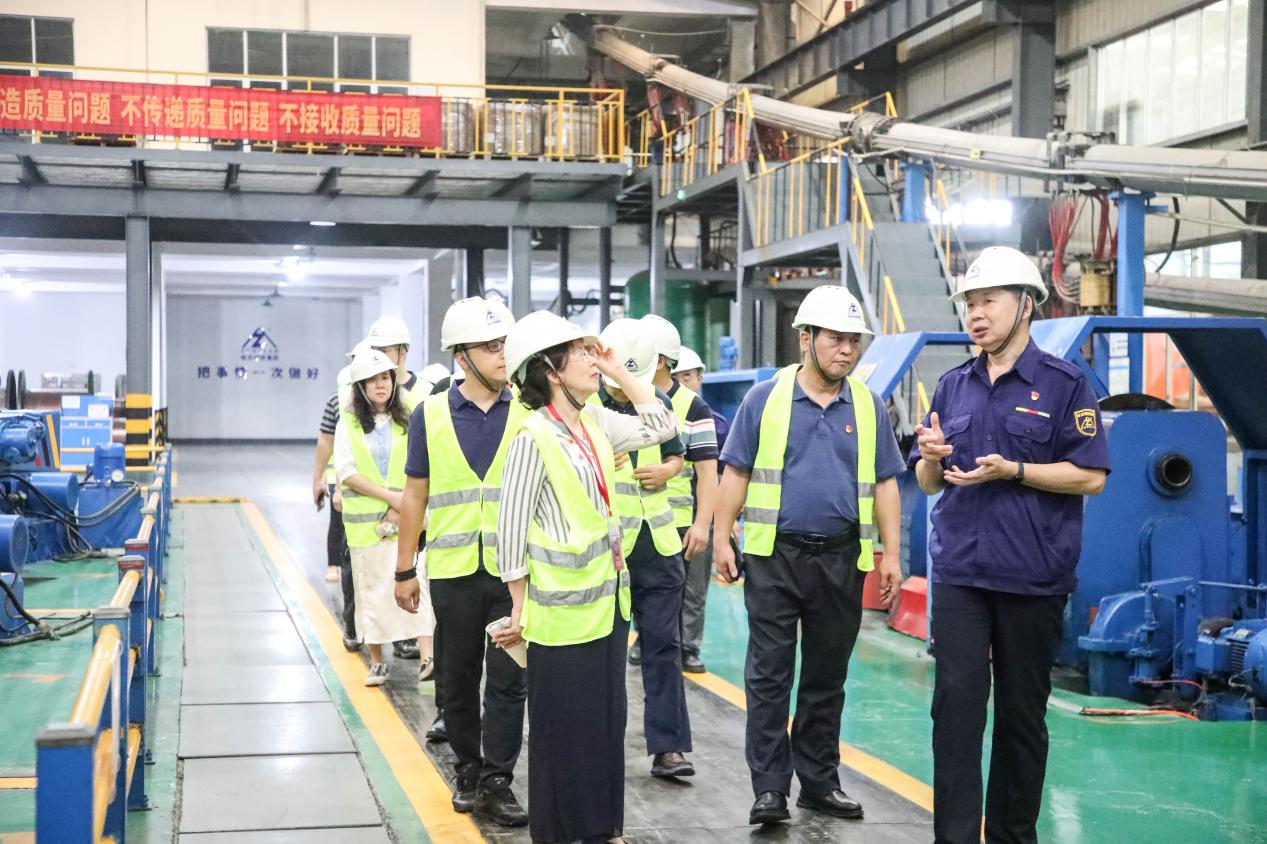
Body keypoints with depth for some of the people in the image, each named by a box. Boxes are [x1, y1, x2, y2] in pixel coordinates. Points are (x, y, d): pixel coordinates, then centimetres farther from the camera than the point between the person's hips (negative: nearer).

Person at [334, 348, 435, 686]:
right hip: (364, 519, 1)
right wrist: (389, 495, -13)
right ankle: (377, 661, 17)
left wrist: (398, 512, -12)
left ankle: (426, 655, -17)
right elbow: (346, 472, -4)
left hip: (404, 518, -1)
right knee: (371, 588, 7)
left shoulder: (406, 421, 4)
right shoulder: (349, 423, 4)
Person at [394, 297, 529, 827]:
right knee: (458, 680, 11)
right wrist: (404, 570, 5)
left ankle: (497, 783, 10)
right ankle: (468, 771, 27)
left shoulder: (526, 415, 0)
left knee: (508, 681, 0)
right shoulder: (430, 416, 1)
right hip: (453, 570, 1)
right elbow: (415, 495, 6)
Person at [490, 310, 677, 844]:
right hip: (562, 607, -8)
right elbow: (512, 526, -14)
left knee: (608, 716, 15)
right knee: (563, 725, 4)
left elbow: (660, 427, 17)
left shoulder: (596, 422, 6)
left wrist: (619, 371, 10)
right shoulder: (533, 436, -16)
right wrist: (520, 607, -12)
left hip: (608, 597, 8)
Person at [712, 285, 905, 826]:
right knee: (769, 677, -2)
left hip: (841, 559, 3)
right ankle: (770, 786, 4)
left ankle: (819, 781, 22)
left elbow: (884, 484, 9)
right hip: (774, 556, -2)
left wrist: (890, 554, 2)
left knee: (827, 678, 11)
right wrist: (721, 538, -4)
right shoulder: (765, 398, 0)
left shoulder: (868, 407, 7)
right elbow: (736, 473, 2)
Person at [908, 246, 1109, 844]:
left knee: (1022, 711, 7)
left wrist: (1012, 471, -18)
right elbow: (929, 483, 15)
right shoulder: (953, 387, 11)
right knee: (956, 703, -5)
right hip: (960, 572, 3)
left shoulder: (1065, 384, -2)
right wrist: (931, 457, -8)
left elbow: (1091, 477, -8)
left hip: (1032, 577, -3)